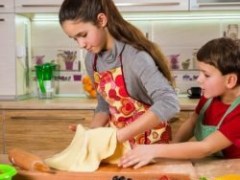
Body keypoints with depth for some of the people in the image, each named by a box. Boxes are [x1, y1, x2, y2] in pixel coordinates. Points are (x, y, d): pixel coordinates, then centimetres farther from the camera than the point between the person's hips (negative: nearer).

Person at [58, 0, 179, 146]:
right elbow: (105, 106, 8)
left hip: (149, 139, -4)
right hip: (117, 136, 5)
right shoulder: (91, 60, -3)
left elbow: (169, 104, -34)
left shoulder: (135, 57, -23)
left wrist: (119, 135, -33)